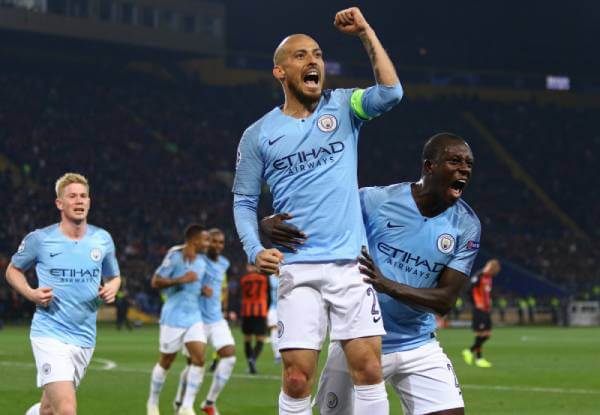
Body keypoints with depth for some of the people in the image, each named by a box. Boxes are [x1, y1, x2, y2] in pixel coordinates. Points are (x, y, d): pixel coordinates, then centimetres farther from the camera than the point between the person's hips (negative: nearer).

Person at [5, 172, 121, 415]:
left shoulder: (102, 239, 5)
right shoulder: (39, 239, -4)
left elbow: (113, 277, 21)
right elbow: (13, 270, 11)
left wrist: (111, 289, -3)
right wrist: (31, 294, -9)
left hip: (85, 338, 5)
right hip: (50, 334, -5)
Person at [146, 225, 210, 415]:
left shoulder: (201, 261, 11)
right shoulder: (175, 256, -12)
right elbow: (155, 282, -14)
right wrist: (181, 280, -23)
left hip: (194, 316, 6)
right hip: (174, 316, -6)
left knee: (199, 358, -10)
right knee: (166, 362, 5)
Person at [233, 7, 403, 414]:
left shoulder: (342, 106, 9)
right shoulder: (259, 135, 7)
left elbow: (390, 93, -9)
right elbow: (244, 201, 10)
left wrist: (365, 32, -8)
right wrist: (255, 250, -6)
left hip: (351, 263, 1)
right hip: (298, 269, -1)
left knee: (369, 369, -5)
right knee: (297, 378, -6)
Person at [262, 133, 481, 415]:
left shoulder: (466, 226, -5)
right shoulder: (375, 201, -12)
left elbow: (445, 301, -10)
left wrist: (388, 285, -27)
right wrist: (270, 224, -32)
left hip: (418, 348, 2)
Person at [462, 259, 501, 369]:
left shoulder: (489, 277, 15)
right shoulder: (478, 276, -13)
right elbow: (471, 290, -17)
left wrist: (489, 304, 14)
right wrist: (477, 304, -19)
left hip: (486, 309, 9)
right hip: (479, 310, -9)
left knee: (487, 334, 7)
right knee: (481, 334, -5)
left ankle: (470, 351, 18)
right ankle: (479, 358, 7)